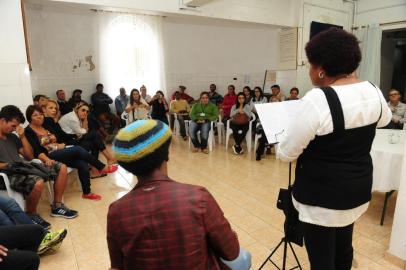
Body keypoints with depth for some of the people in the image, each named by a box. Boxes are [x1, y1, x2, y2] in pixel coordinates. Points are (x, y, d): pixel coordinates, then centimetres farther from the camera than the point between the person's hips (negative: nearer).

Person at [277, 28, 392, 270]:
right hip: (358, 189, 8)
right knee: (343, 247, 26)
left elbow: (286, 153, -17)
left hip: (323, 194, -8)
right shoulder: (373, 91, -1)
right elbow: (384, 120, 23)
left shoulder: (317, 100, -26)